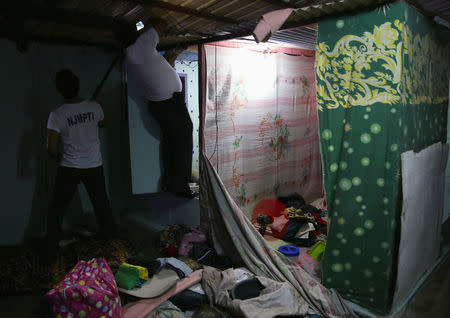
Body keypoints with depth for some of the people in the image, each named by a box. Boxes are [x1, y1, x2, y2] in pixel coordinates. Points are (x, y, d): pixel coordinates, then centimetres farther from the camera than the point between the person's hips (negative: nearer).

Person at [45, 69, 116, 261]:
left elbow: (51, 149, -14)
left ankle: (51, 251, 17)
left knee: (57, 209, 12)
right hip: (94, 167, 2)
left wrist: (58, 157, 9)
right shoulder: (94, 107, -8)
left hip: (69, 169, -2)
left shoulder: (57, 115, -15)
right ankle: (108, 233, 39)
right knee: (101, 204, 22)